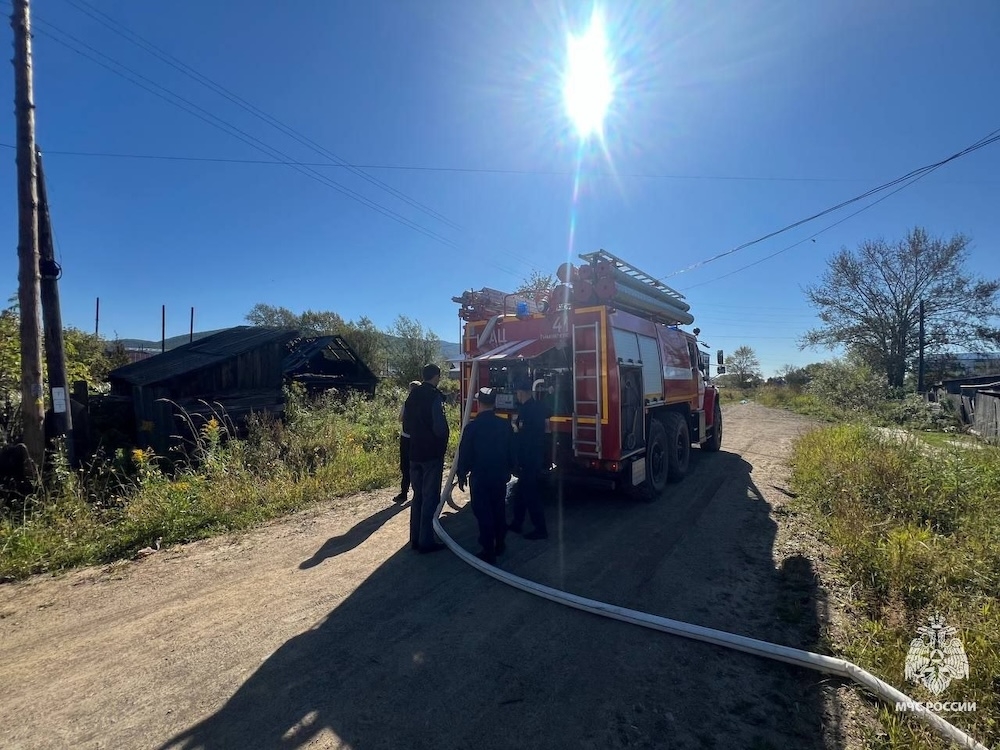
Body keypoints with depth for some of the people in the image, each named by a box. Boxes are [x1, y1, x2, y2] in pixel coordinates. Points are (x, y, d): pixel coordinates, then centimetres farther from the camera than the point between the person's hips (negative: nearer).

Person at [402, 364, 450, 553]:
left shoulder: (412, 396, 9)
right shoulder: (434, 396, -14)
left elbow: (406, 426, 12)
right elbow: (439, 427, -19)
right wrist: (443, 443, -2)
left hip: (414, 453, 7)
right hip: (432, 453, -7)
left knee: (418, 495, 15)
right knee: (430, 497, 1)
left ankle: (415, 539, 22)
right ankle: (426, 541, 6)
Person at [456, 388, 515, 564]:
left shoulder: (472, 427, -15)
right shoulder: (505, 425, -4)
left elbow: (464, 454, -9)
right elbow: (511, 451, 5)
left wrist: (461, 475, 5)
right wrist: (509, 470, 19)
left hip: (480, 477, -4)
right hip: (500, 475, 4)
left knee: (483, 513, 3)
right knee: (499, 510, 17)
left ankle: (488, 553, 8)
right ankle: (499, 546, 31)